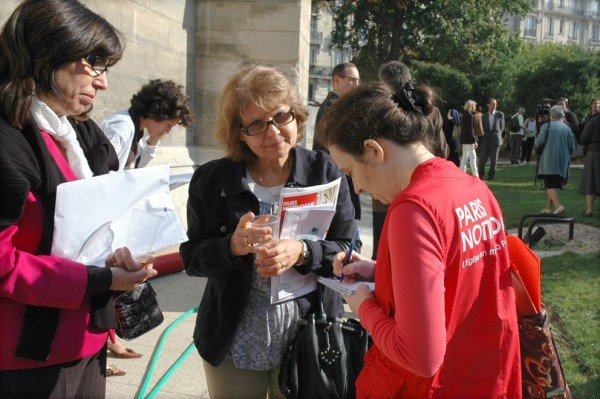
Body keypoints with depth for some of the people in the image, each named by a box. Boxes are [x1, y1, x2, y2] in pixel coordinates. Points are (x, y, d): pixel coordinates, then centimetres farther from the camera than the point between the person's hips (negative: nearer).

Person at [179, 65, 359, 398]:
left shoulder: (325, 171, -6)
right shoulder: (210, 180, -3)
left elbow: (348, 251, -6)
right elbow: (192, 258, -2)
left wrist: (301, 253, -25)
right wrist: (233, 246, -22)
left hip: (308, 343, 0)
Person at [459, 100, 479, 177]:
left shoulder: (464, 115, 13)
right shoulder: (470, 115, -14)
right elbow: (470, 129, -18)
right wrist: (474, 141, -17)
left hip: (464, 138, 9)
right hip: (469, 139, -9)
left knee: (465, 156, 15)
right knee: (473, 157, -8)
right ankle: (475, 175, -10)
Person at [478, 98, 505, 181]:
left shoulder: (500, 114, 5)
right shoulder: (484, 115, 11)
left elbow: (502, 127, 9)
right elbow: (482, 127, 13)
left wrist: (498, 135, 2)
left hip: (495, 140, -1)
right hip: (485, 139, 1)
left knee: (493, 160, 0)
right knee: (482, 160, -1)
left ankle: (490, 177, 7)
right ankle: (480, 176, 11)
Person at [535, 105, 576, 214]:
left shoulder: (547, 126, -5)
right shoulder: (567, 128, 4)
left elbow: (539, 141, -10)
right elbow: (572, 147, 5)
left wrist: (536, 142, 13)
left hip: (549, 161, -4)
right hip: (562, 162, 4)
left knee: (550, 185, -4)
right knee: (554, 184, 16)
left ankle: (558, 205, -22)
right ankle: (548, 207, 22)